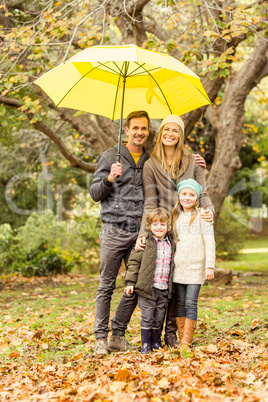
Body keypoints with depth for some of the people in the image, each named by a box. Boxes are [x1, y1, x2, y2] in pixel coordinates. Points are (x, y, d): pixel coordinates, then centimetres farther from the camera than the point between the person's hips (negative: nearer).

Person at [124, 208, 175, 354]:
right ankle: (145, 345, 11)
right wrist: (130, 282, -7)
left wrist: (170, 286, 19)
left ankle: (155, 343, 25)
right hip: (148, 288, -4)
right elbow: (134, 262, -4)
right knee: (147, 317, 1)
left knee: (159, 318, 12)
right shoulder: (145, 242, -5)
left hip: (164, 289, 4)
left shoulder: (171, 244, 9)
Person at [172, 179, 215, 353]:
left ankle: (186, 342, -5)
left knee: (191, 303, -7)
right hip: (179, 266, 5)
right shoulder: (176, 217, 13)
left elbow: (209, 241, -7)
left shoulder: (202, 215, -3)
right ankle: (182, 339, 11)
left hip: (196, 266, -4)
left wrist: (210, 265, -13)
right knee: (180, 303, 5)